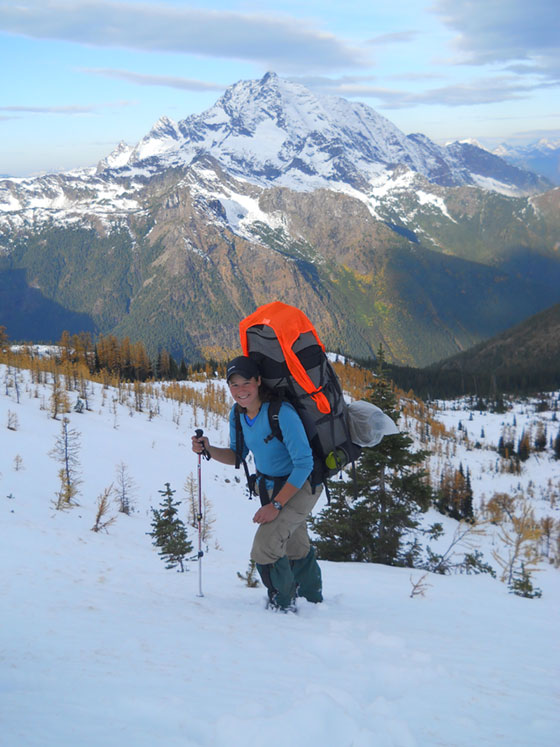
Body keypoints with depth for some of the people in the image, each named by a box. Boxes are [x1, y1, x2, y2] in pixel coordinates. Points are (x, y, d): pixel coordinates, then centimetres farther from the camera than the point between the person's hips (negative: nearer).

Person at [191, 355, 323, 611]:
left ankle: (282, 603, 4)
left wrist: (276, 505, -29)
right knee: (295, 547, 24)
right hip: (269, 485, 7)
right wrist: (208, 450, -13)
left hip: (301, 485, -7)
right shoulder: (237, 414, -7)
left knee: (265, 545, -22)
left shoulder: (282, 413, -30)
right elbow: (237, 456, 7)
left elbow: (304, 463, -28)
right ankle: (313, 597, 49)